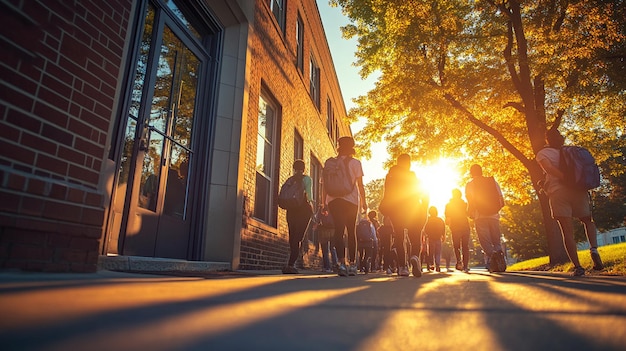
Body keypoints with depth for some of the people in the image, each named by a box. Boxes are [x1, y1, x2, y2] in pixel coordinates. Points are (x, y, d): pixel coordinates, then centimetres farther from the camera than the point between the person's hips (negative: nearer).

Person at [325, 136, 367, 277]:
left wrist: (324, 203, 10)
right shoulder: (355, 163, 2)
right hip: (350, 200, -1)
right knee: (351, 231, 11)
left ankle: (341, 262, -19)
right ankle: (352, 264, 15)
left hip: (333, 200, 1)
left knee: (338, 230, -2)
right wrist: (363, 202, 6)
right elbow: (360, 185, -1)